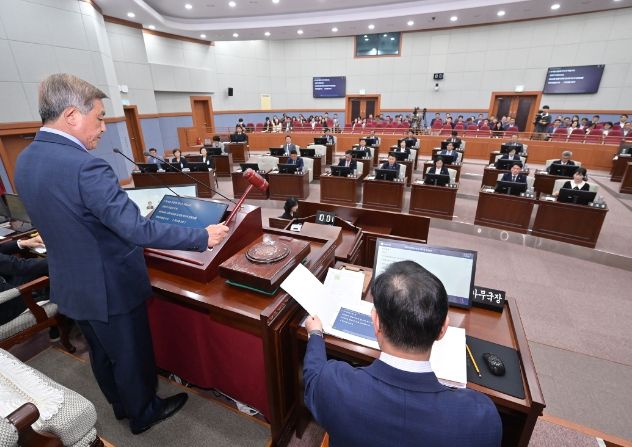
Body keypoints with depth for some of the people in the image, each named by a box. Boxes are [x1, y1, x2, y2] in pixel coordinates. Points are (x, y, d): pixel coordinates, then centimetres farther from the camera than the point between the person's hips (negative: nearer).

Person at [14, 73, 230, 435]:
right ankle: (143, 413, 41)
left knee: (103, 353, 27)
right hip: (110, 287, -8)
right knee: (132, 355, 16)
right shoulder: (85, 167, -30)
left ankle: (121, 405, 52)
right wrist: (202, 237, -28)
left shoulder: (25, 161, 0)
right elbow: (138, 230, -34)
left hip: (71, 285, 9)